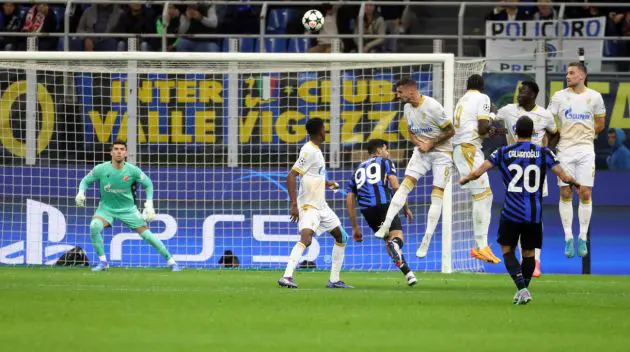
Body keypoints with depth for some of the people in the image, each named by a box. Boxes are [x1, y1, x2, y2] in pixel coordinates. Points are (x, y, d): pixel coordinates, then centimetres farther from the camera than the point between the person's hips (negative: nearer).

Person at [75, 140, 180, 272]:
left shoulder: (133, 170, -14)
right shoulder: (101, 169, -14)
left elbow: (148, 184, 2)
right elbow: (85, 181, 1)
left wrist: (149, 205, -6)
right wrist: (81, 193, -20)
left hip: (128, 209, 0)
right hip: (106, 208, 0)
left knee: (147, 234, -7)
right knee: (94, 226, -28)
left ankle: (170, 261, 10)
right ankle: (102, 262, -13)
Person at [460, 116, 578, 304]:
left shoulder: (503, 152, -1)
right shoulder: (544, 153, -1)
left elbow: (477, 173, -3)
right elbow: (564, 177, -3)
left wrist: (464, 179, 18)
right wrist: (575, 182, 20)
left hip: (512, 212, -1)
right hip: (534, 214, 1)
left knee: (507, 249, 11)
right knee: (528, 253, 15)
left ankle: (521, 288, -7)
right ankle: (522, 293, 18)